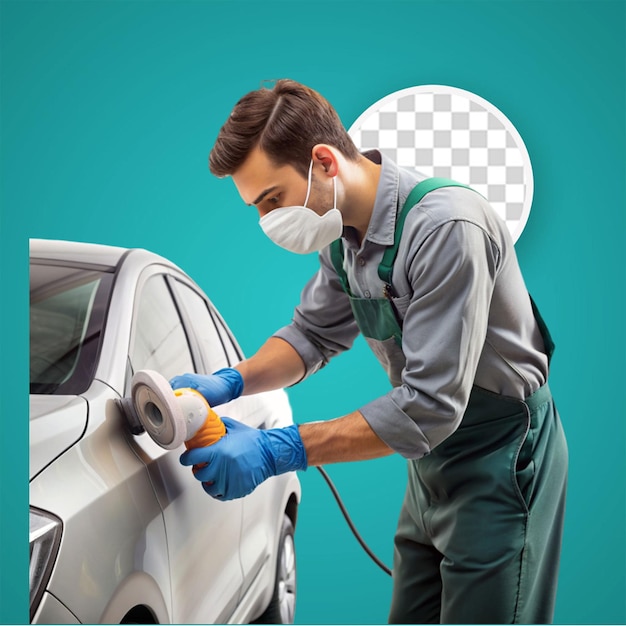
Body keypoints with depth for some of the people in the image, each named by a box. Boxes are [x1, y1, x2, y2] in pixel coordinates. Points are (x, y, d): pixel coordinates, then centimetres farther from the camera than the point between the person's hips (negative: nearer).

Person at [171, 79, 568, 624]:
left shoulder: (446, 227, -29)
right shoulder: (344, 232, -1)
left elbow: (430, 407, -31)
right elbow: (314, 334, 13)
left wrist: (275, 451, -31)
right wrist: (230, 383, -7)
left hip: (500, 459, -8)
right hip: (431, 460, 8)